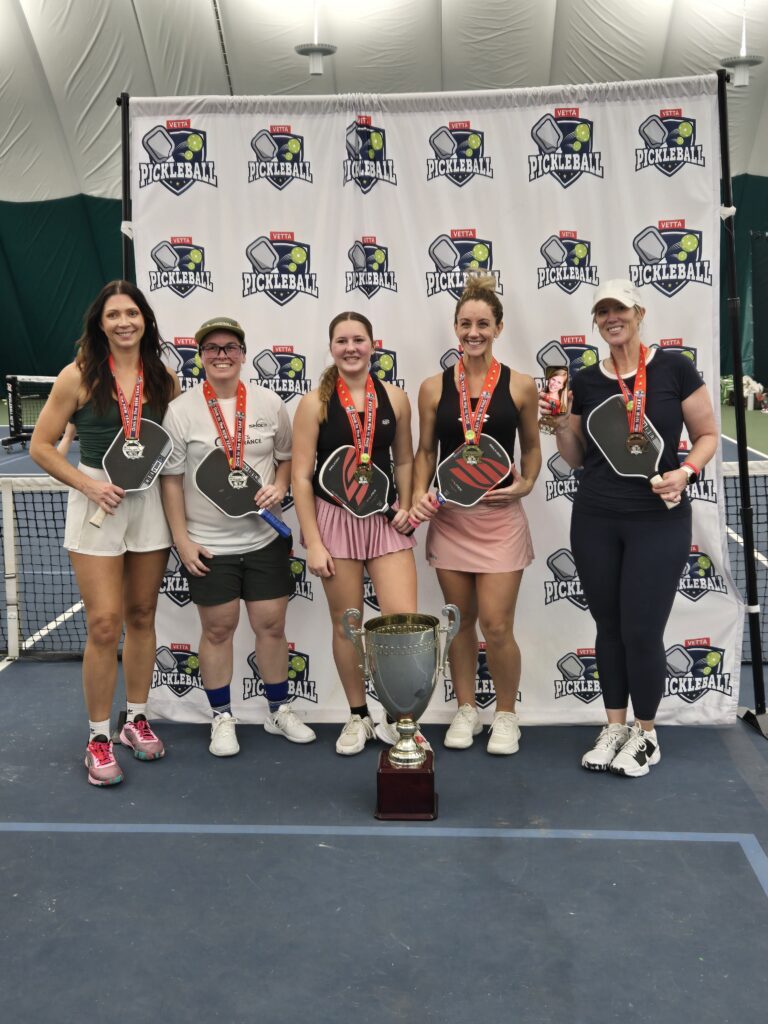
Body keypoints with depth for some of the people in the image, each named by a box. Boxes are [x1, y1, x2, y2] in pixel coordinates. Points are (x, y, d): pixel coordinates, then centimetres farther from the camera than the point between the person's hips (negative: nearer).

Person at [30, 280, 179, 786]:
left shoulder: (164, 379, 4)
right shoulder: (79, 376, -5)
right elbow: (41, 446, -2)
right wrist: (88, 484, -13)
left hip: (150, 503, 3)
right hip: (97, 503, -3)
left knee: (141, 616, 12)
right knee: (104, 625, -5)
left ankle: (136, 719, 27)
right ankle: (99, 738, 10)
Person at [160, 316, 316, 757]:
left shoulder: (270, 403, 1)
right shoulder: (181, 410, -5)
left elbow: (288, 457, 12)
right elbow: (171, 479, -2)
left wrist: (280, 486, -9)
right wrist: (182, 539, -5)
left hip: (266, 538, 2)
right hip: (208, 545, -1)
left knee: (272, 624, 9)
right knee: (218, 629, 9)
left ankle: (280, 710, 27)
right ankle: (222, 718, 25)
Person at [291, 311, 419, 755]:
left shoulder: (395, 398, 2)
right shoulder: (315, 403, -5)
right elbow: (301, 475, -6)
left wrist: (407, 507, -3)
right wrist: (313, 543, -9)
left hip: (386, 520, 2)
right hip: (335, 519, -1)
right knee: (347, 625, 9)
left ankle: (397, 719, 16)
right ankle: (358, 717, 29)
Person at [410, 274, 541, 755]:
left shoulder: (520, 386, -1)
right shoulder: (434, 388, 2)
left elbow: (531, 445, 9)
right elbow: (426, 450, 9)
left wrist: (525, 484, -7)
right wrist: (420, 494, -6)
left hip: (499, 517, -2)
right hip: (449, 517, 2)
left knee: (496, 625, -3)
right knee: (461, 621, 11)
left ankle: (506, 715, 20)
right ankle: (467, 710, 29)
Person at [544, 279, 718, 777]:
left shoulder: (674, 369, -4)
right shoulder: (585, 381, 5)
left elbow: (708, 436, 1)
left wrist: (685, 471, -16)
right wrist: (559, 423, -6)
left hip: (659, 520, -3)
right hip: (595, 520, 3)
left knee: (642, 629, -1)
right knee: (609, 625, 10)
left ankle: (646, 733, 20)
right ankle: (615, 727, 26)